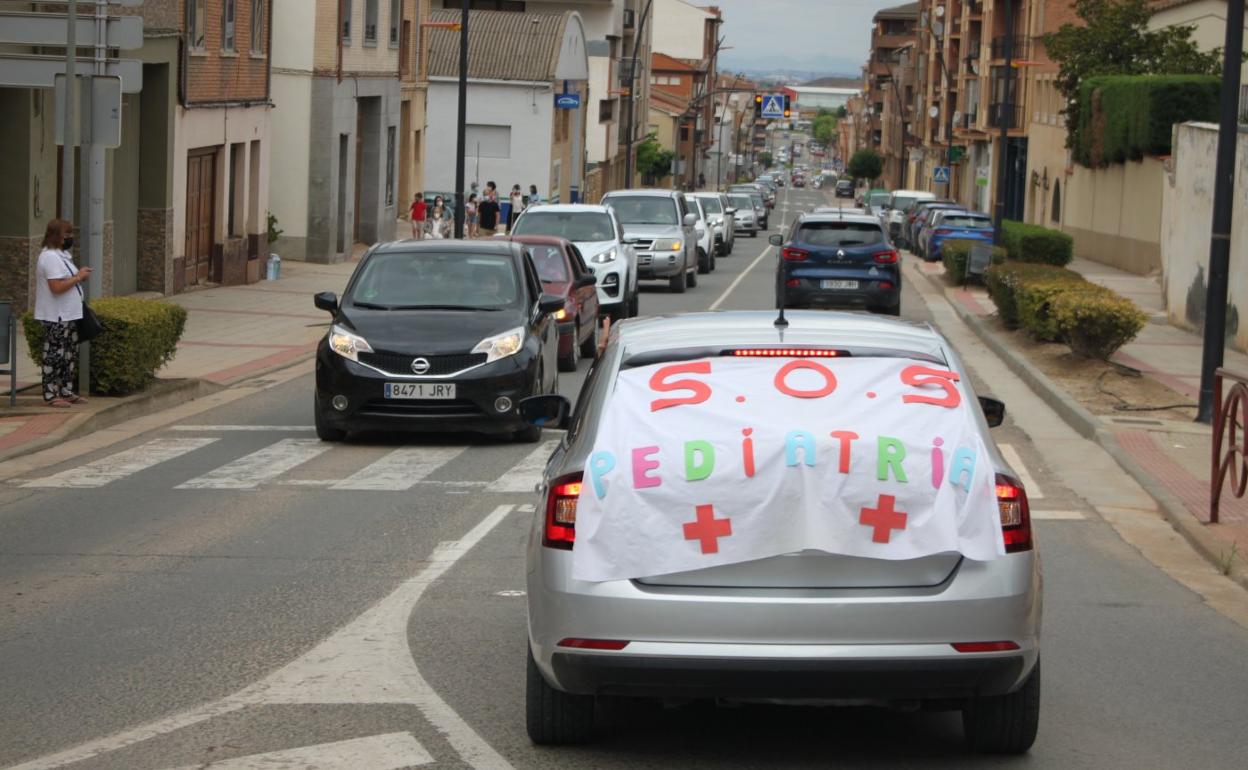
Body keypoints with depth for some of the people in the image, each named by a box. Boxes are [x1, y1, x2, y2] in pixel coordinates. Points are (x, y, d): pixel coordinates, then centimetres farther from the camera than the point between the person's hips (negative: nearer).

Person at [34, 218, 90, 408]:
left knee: (70, 356, 14)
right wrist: (78, 277, -17)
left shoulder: (60, 255, 15)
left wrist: (79, 275, 6)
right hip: (56, 318, -11)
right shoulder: (51, 257, -19)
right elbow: (56, 287, -26)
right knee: (55, 356, -6)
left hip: (67, 316, 11)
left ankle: (66, 392, 21)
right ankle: (50, 395, -1)